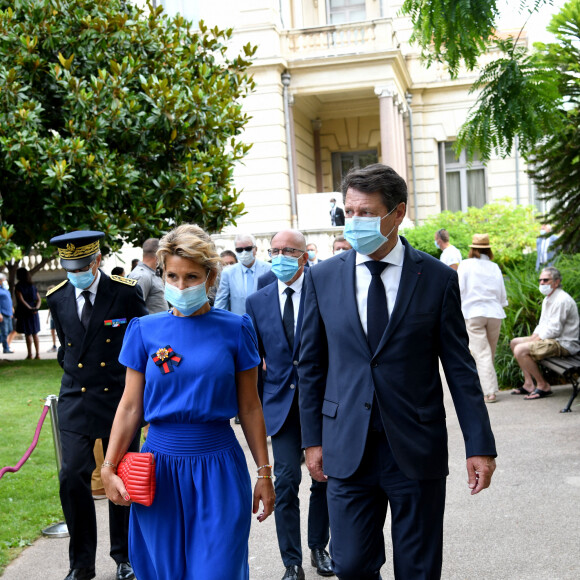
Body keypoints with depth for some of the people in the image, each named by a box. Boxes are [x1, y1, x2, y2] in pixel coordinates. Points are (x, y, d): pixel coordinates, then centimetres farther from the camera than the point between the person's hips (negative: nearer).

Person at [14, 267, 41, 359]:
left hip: (24, 312, -5)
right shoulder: (33, 286, 9)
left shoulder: (18, 287, -7)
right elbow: (39, 299, 4)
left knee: (28, 334, -1)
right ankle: (37, 354, 9)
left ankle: (30, 354, 0)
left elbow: (21, 300, -16)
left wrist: (30, 308, -17)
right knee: (35, 333, 12)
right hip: (34, 313, 5)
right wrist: (36, 308, -9)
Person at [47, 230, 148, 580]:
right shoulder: (57, 299, 3)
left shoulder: (126, 292, -9)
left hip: (120, 399, -2)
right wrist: (74, 373, 12)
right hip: (76, 403, 3)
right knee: (73, 479, -4)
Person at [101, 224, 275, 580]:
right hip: (160, 468, 2)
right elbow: (131, 407, 4)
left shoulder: (235, 329, -3)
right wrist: (109, 469, -1)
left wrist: (264, 473, 3)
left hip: (218, 469, -1)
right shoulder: (146, 330, 0)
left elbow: (249, 407, 2)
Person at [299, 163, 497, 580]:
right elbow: (311, 366, 8)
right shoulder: (322, 278, 2)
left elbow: (460, 368, 0)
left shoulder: (438, 278, -3)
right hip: (348, 449, 1)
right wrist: (313, 439, 7)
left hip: (418, 449, -1)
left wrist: (479, 445, -2)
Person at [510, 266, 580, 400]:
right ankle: (529, 384, 10)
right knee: (515, 342, 16)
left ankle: (543, 386, -12)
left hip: (563, 344, -11)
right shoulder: (547, 299, 15)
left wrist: (536, 339, -13)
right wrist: (533, 337, 2)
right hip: (551, 339, 11)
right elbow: (542, 325, 20)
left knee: (520, 350, -24)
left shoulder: (562, 300, -18)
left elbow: (554, 330, -22)